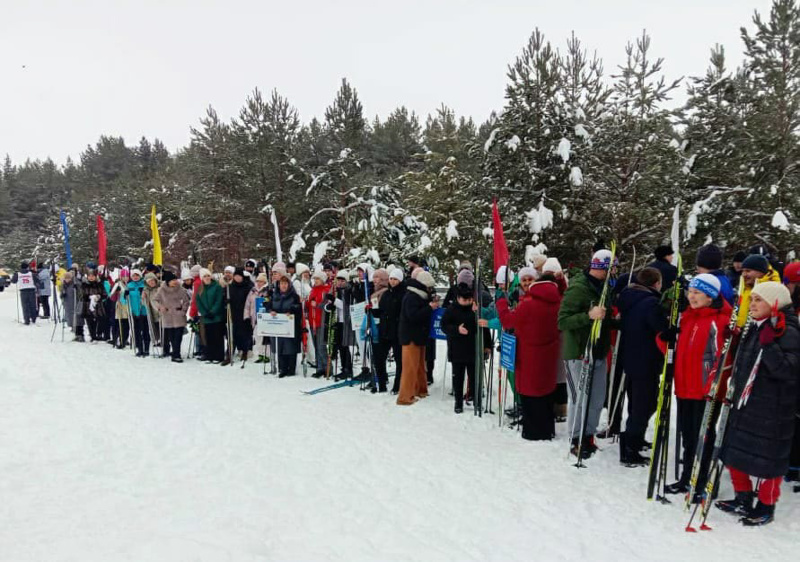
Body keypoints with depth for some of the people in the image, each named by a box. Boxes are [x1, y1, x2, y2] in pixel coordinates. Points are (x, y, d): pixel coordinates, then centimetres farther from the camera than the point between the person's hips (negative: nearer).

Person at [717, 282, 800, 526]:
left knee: (768, 460, 6)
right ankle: (743, 499, 32)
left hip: (771, 411, -8)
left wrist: (769, 344, -32)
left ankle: (766, 507, 24)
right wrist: (734, 391, 19)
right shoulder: (755, 329, 11)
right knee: (734, 453, 15)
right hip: (744, 405, 8)